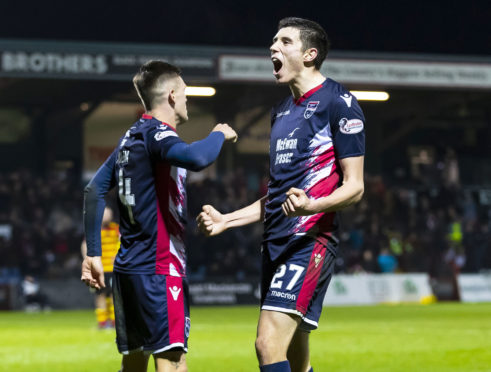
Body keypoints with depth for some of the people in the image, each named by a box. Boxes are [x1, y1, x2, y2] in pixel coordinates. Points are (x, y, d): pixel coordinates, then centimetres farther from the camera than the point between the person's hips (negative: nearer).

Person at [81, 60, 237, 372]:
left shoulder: (131, 138, 16)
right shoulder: (157, 135, -12)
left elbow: (95, 189, 18)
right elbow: (196, 158, -32)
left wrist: (93, 253, 19)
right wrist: (219, 135, -11)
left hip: (128, 267, 10)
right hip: (159, 268, -10)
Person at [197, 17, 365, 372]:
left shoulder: (338, 101, -5)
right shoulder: (282, 111, 21)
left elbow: (354, 186, -10)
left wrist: (311, 206, -28)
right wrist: (226, 220, 20)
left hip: (311, 239, -9)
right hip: (276, 243, 9)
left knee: (269, 343, -21)